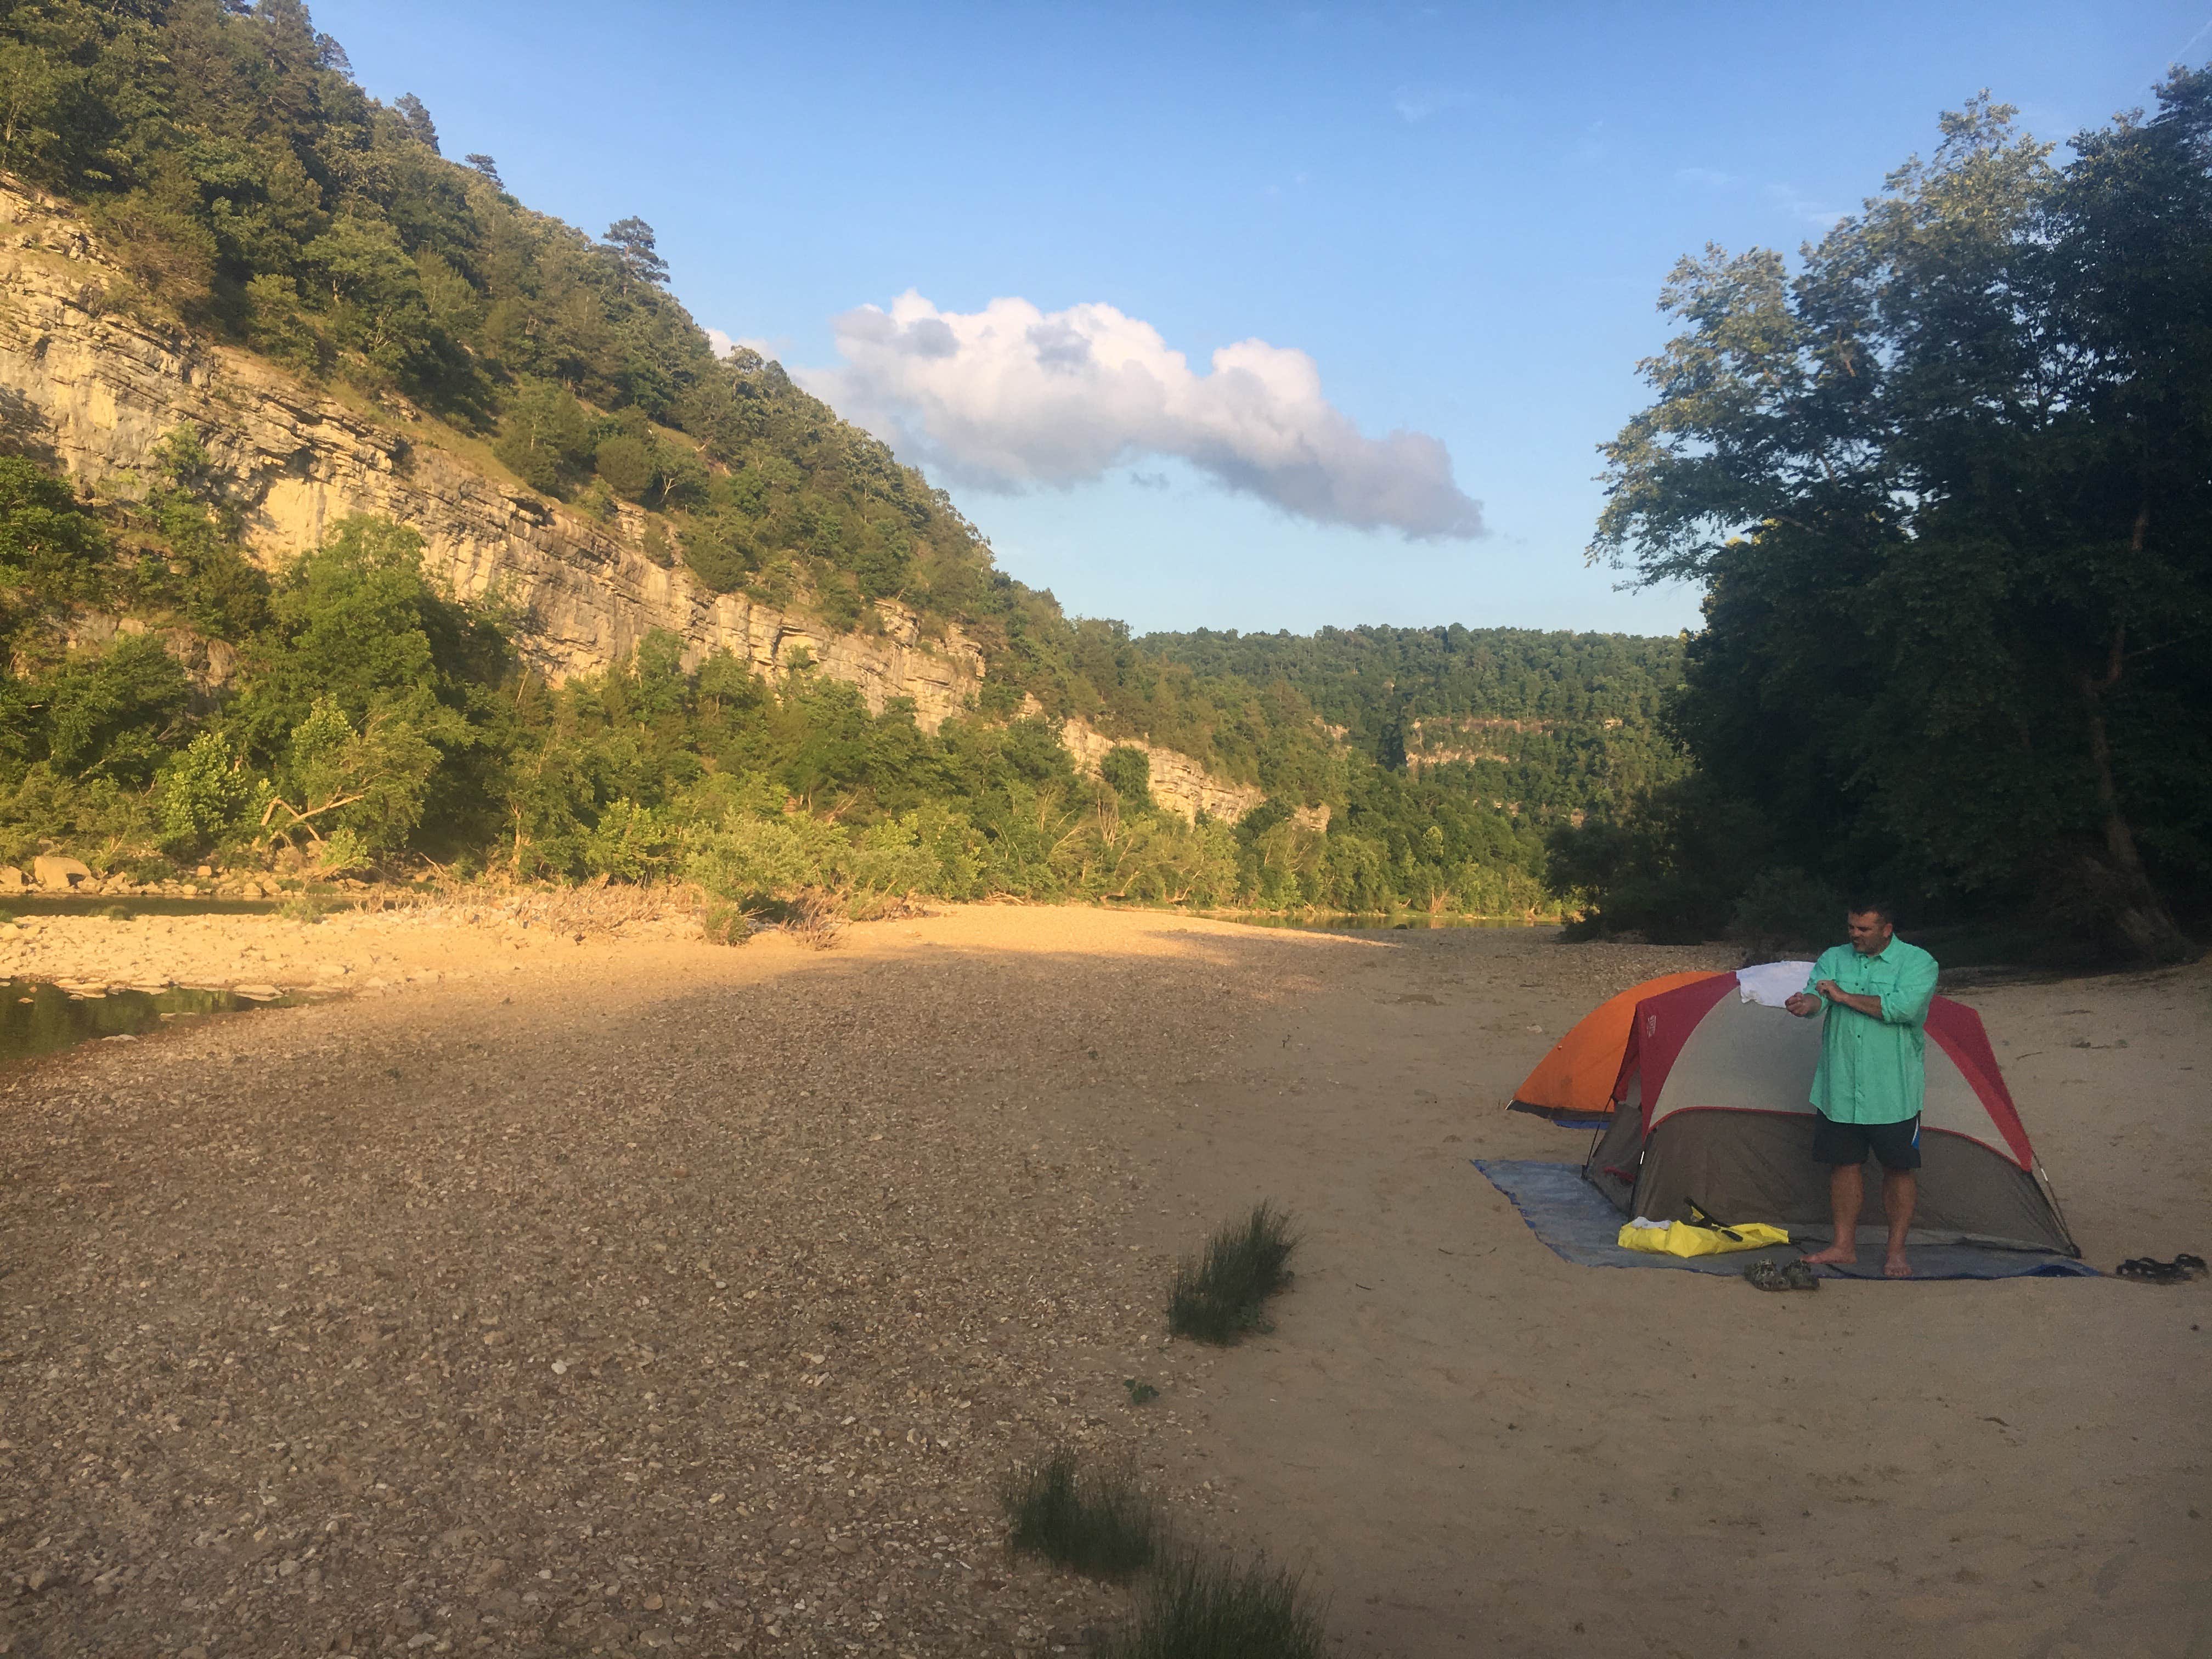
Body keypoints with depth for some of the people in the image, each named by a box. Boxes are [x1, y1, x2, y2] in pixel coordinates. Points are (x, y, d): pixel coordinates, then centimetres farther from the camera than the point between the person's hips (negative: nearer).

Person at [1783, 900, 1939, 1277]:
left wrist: (1845, 997, -18)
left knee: (1899, 1167, 4)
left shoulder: (1918, 962, -6)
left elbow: (1903, 1007, -22)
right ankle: (1844, 1246, 21)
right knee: (1844, 1163, 10)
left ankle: (1897, 1251, 17)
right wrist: (1806, 1002, -34)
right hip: (1839, 1090, 4)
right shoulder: (1834, 958, 7)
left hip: (1893, 1092, -3)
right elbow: (1816, 994, -9)